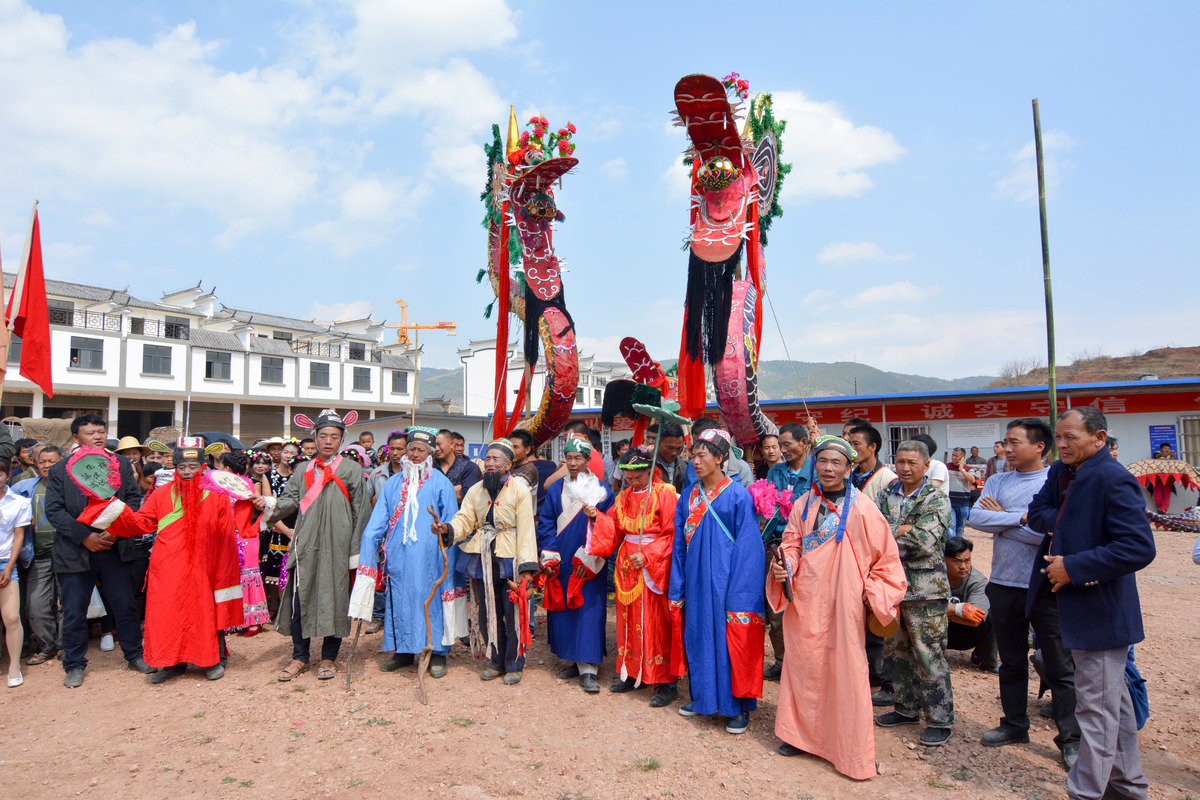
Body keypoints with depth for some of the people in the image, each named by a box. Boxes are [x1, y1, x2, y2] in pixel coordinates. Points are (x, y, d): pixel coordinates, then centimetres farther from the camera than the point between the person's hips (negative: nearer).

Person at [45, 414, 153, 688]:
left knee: (126, 607, 7)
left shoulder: (121, 465, 6)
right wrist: (84, 536, -14)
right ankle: (74, 665, 24)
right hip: (74, 552, -1)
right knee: (74, 613, 7)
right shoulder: (59, 471, 2)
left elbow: (134, 500, 2)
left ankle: (134, 655, 24)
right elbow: (54, 511, -4)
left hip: (114, 549, 1)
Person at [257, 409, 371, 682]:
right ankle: (300, 657, 20)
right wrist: (269, 503, -17)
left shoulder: (351, 470, 4)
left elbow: (361, 512, 1)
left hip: (336, 547, -3)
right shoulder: (303, 471, 15)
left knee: (334, 599, 2)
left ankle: (329, 658, 17)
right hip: (305, 546, 3)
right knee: (299, 598, 4)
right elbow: (289, 499, 5)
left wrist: (357, 549, -3)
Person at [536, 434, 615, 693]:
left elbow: (608, 529, -2)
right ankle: (572, 661, 23)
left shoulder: (602, 490, -2)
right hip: (561, 563, 3)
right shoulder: (555, 490, 7)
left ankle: (588, 670, 0)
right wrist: (548, 558, -4)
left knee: (589, 611, -5)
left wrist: (590, 559, -9)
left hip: (589, 564, -3)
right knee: (562, 609, 8)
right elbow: (545, 524, 6)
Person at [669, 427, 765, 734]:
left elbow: (747, 548, -10)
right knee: (697, 637, 13)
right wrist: (676, 589, 8)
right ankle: (701, 697, 31)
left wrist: (738, 595, -14)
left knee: (731, 642, 1)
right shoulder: (688, 498, 7)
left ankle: (739, 707, 17)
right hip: (695, 582, 5)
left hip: (725, 581, -5)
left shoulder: (738, 496, -9)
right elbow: (679, 545, 10)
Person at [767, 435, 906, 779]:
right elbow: (792, 543, 10)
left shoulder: (861, 508, -6)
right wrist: (784, 566, -9)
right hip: (805, 599, 4)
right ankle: (801, 733, 29)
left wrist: (873, 594, -5)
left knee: (845, 667, 1)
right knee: (802, 661, 11)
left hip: (843, 600, -4)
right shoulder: (803, 504, 6)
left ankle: (851, 752, 16)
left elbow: (886, 556, 0)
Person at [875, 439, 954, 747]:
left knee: (929, 654, 1)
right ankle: (907, 707, 31)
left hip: (924, 589, -5)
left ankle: (940, 719, 16)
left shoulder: (937, 499, -7)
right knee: (895, 650, 15)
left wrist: (890, 533, -13)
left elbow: (926, 542, -19)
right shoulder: (886, 495, 9)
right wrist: (904, 531, -12)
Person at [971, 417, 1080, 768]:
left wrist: (1001, 518, -12)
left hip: (1046, 589, -5)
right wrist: (1021, 518, -15)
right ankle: (1015, 725, 31)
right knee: (1011, 661, 16)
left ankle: (1071, 738, 19)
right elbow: (976, 517, -6)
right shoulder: (997, 481, 7)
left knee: (1059, 666, 5)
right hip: (1003, 585, 5)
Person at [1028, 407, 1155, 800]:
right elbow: (1038, 513, 9)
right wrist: (1068, 525, -11)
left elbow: (1139, 547, -26)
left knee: (1096, 705, 1)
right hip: (1078, 604, 9)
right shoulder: (1060, 472, 6)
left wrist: (1073, 567, -24)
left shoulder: (1113, 480, -21)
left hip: (1101, 610, -9)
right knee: (1114, 697, 23)